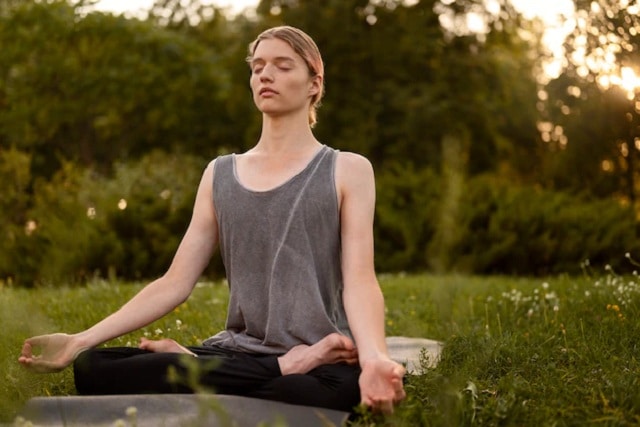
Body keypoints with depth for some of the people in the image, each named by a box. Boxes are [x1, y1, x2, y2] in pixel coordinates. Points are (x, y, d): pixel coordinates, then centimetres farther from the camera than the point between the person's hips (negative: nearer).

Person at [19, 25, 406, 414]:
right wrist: (81, 340, 0)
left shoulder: (348, 170, 5)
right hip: (238, 353, 5)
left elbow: (359, 280, -8)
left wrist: (374, 359, -29)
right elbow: (175, 283, 10)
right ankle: (280, 370, -15)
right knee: (93, 366, -22)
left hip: (319, 365, -4)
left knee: (297, 395, -43)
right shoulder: (221, 174, 15)